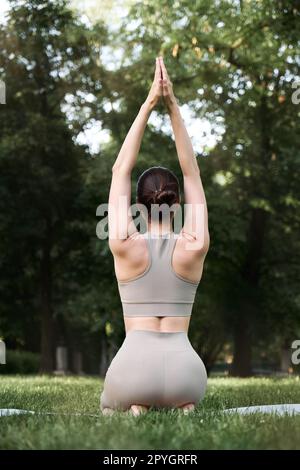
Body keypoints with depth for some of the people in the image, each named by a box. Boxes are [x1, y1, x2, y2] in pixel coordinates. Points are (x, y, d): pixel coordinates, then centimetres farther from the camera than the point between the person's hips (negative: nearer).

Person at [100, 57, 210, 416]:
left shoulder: (126, 247, -4)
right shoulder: (194, 248, -1)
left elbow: (120, 171, 1)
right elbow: (192, 174, 6)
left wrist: (148, 104, 0)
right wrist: (173, 107, 3)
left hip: (134, 365, -1)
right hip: (185, 368, 1)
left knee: (110, 408, 33)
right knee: (186, 398, 36)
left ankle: (134, 412, -4)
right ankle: (182, 410, -2)